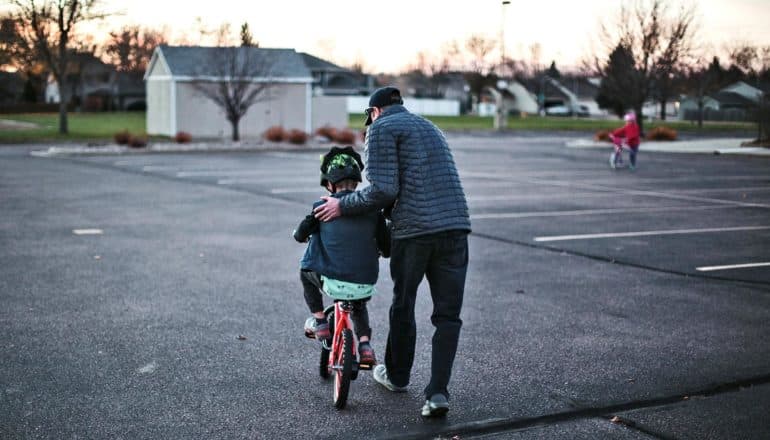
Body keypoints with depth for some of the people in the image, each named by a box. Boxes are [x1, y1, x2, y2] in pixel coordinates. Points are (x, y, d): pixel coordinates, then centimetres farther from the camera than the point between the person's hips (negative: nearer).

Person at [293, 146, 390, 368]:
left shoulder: (323, 207, -1)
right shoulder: (372, 208, 4)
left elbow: (300, 235, 8)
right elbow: (387, 247, 8)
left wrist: (299, 233, 32)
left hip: (332, 281, -3)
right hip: (365, 285, 3)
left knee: (306, 272, 30)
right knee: (358, 305, 37)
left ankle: (319, 320, 24)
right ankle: (365, 344, 18)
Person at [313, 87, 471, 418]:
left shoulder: (381, 128, 1)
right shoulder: (428, 126, 26)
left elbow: (383, 190, -10)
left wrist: (343, 206, 2)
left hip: (414, 229, -5)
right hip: (455, 224, 5)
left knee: (403, 306, 16)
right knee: (447, 315, 7)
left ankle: (397, 376, 34)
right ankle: (437, 392, -1)